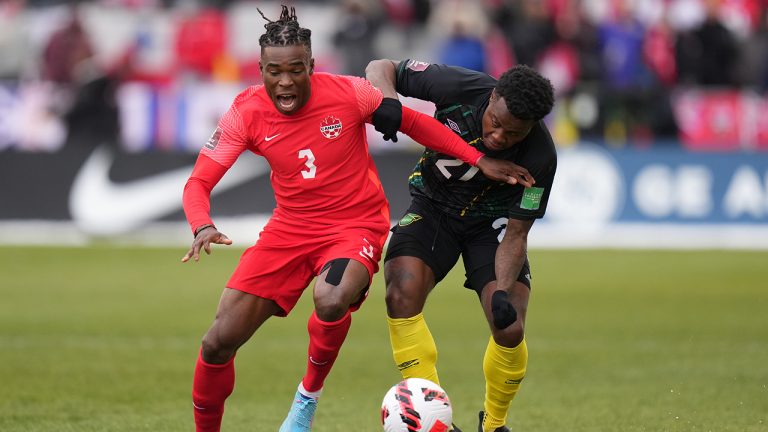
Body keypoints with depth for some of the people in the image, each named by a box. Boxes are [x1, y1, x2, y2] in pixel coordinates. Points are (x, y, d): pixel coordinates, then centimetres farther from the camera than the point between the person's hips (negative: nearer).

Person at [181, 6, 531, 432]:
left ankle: (308, 395, -7)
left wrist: (479, 160, -5)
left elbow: (413, 122, -1)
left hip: (355, 226, -3)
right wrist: (203, 227, -32)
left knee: (331, 301, -37)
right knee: (218, 343, -7)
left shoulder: (347, 94, -16)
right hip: (290, 228, 3)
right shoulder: (246, 112, -11)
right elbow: (198, 182, -10)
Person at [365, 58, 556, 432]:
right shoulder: (460, 88, -28)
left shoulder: (539, 156, -28)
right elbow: (381, 68, -15)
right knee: (402, 295, -27)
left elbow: (516, 233, -20)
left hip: (491, 222, -1)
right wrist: (385, 101, -37)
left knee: (510, 331, -17)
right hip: (433, 207, 1)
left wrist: (504, 292, -36)